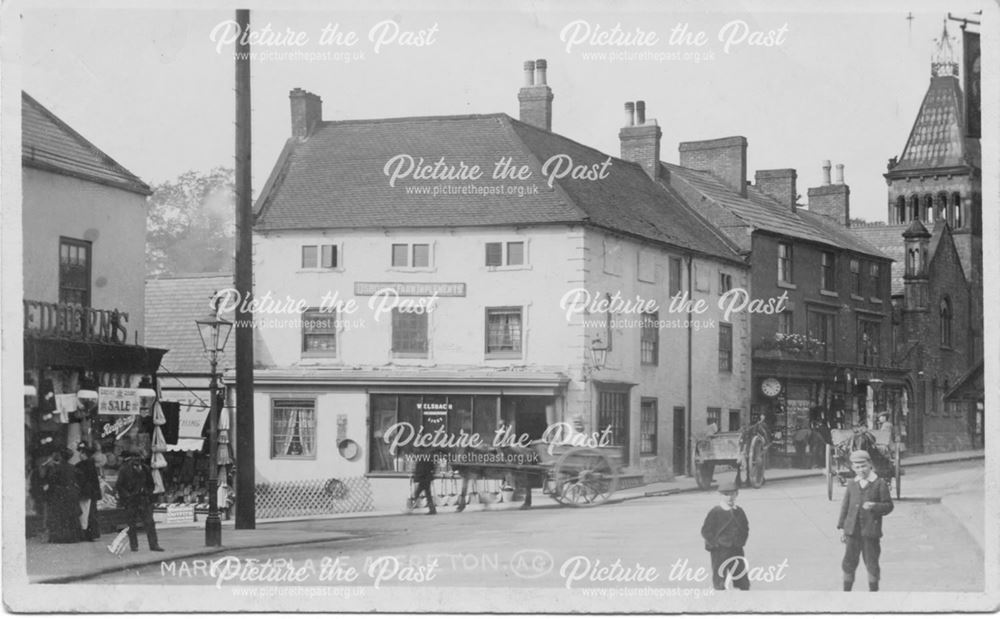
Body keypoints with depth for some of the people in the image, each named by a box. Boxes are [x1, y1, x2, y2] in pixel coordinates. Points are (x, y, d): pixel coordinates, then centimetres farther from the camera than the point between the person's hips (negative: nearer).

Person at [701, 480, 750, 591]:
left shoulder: (739, 511, 7)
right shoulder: (715, 512, -8)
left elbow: (746, 528, 20)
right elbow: (706, 531, -7)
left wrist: (741, 541, 8)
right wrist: (717, 543, -12)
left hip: (737, 551, 5)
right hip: (720, 552, -5)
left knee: (744, 584, 7)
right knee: (720, 585, -1)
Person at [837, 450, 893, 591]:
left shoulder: (879, 484, -2)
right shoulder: (852, 484, 9)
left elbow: (889, 506, -2)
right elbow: (845, 506, 14)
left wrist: (874, 506, -21)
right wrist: (842, 527, 9)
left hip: (871, 531, -3)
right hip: (853, 530, 3)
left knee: (871, 564, 4)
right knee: (849, 563, 5)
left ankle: (873, 592, 18)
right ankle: (846, 592, 15)